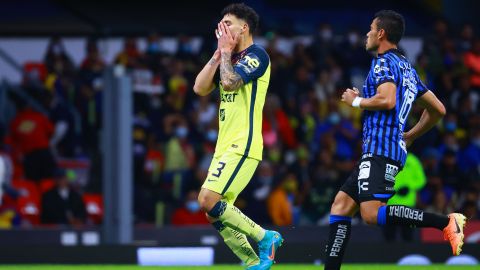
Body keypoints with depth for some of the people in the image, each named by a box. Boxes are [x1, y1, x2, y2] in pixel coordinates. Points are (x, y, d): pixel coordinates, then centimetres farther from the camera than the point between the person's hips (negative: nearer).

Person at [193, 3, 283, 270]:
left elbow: (230, 82, -23)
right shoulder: (230, 58, 19)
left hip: (242, 146, -9)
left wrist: (226, 51, -8)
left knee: (208, 200, -19)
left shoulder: (256, 55, -8)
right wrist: (218, 53, 6)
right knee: (215, 214, 3)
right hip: (224, 146, 9)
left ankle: (265, 238, -8)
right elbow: (200, 88, 10)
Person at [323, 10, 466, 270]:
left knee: (372, 213, -23)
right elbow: (437, 110, 24)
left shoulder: (384, 62, -5)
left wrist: (356, 101, -6)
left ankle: (446, 222, -26)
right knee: (340, 206, 7)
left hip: (380, 151, -10)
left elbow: (387, 100, -23)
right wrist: (410, 136, 29)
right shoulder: (407, 68, 22)